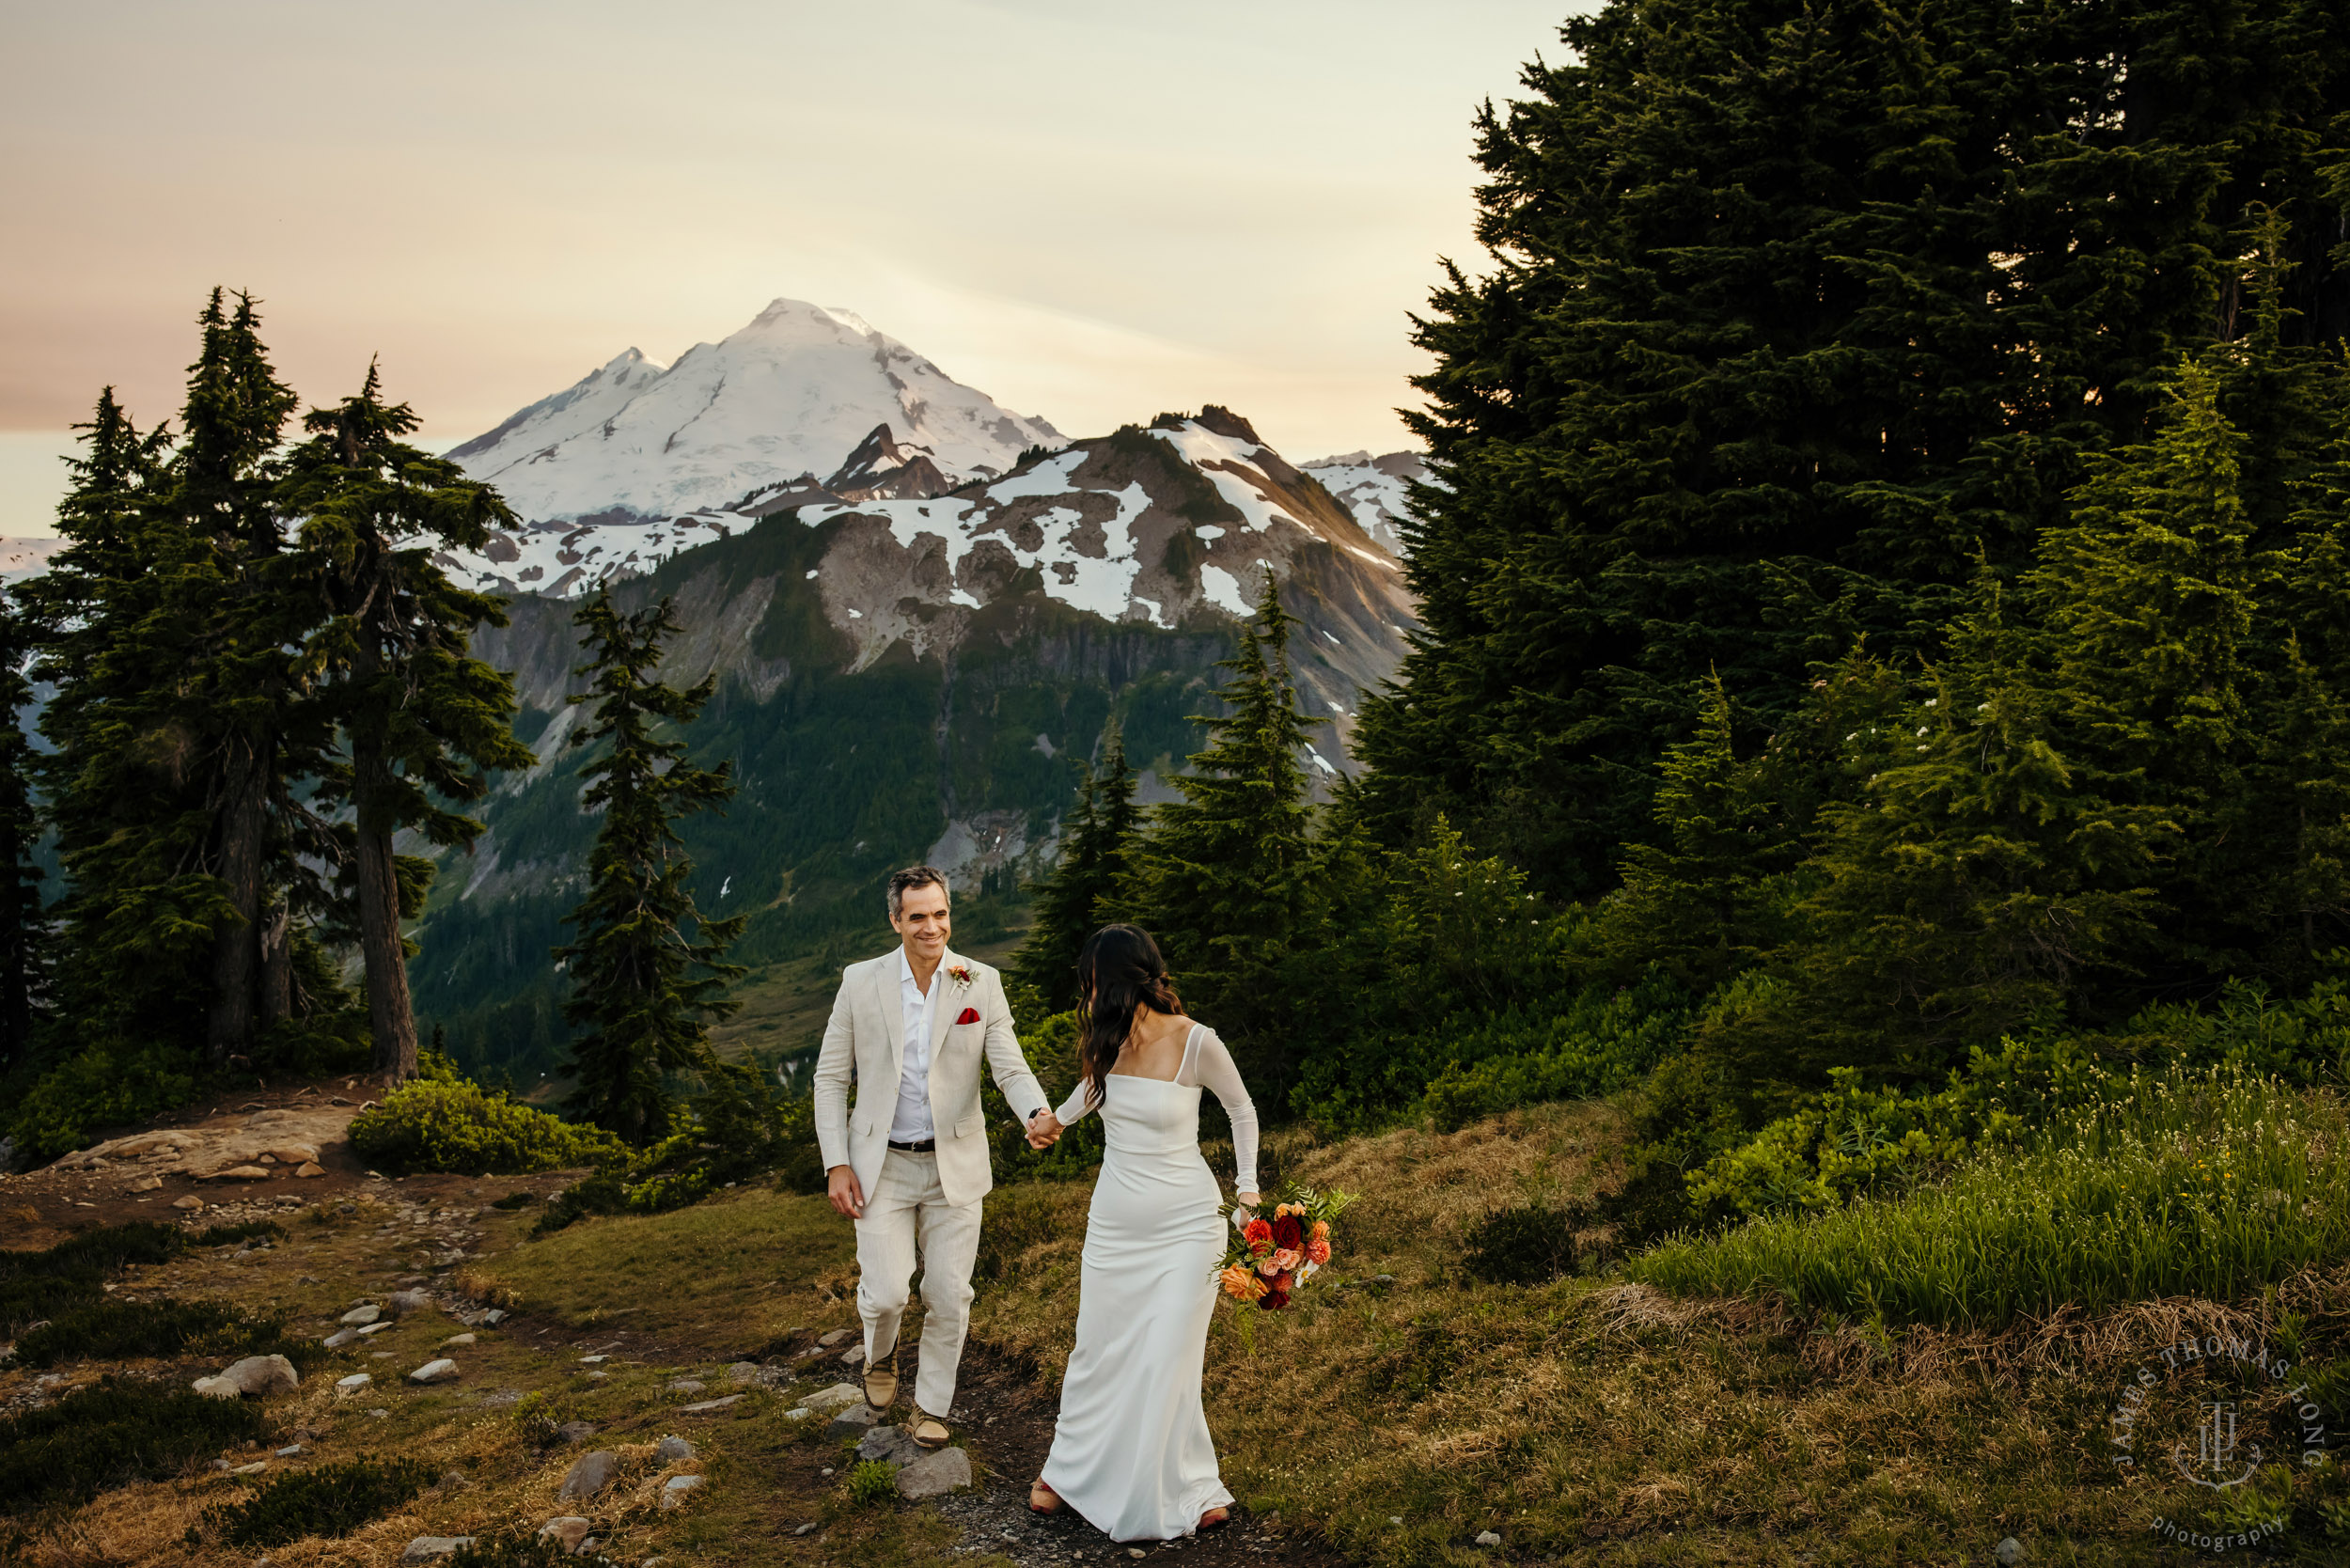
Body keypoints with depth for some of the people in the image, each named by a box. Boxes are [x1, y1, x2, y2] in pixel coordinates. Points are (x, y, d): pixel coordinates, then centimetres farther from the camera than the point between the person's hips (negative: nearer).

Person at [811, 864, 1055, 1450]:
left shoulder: (981, 983, -4)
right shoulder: (861, 982, -4)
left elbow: (1010, 1067, -7)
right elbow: (831, 1078, 1)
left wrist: (1038, 1113, -30)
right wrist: (836, 1164, -6)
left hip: (954, 1165, 1)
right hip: (882, 1166, -1)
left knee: (949, 1297, 5)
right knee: (885, 1293, -7)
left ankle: (931, 1407, 26)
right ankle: (881, 1356, 28)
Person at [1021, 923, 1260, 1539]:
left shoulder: (1196, 1042, -17)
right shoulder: (1107, 1041, -3)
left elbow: (1241, 1109, -1)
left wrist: (1247, 1184, -4)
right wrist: (1056, 1119, 25)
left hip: (1185, 1226, -4)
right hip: (1114, 1222, 5)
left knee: (1167, 1360, -4)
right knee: (1098, 1349, 12)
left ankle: (1184, 1490, 17)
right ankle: (1069, 1468, 32)